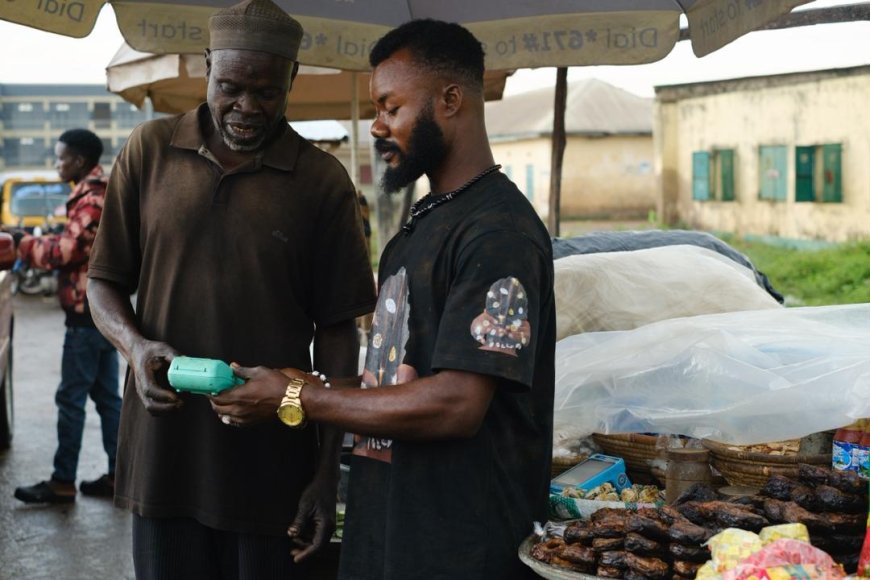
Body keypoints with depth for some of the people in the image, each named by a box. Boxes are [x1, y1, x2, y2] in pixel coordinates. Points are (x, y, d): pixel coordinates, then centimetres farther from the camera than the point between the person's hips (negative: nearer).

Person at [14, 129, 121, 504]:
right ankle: (118, 475, 15)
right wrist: (41, 244, 4)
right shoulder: (103, 194, 16)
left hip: (88, 314, -10)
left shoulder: (90, 200, -15)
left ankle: (63, 483, 2)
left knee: (71, 398, -4)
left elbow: (65, 251, -22)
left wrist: (25, 245, -7)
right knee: (107, 396, 11)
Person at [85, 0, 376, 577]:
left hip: (273, 459, -1)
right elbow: (104, 281, 9)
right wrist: (136, 344, -13)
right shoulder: (150, 150, 3)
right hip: (163, 445, 2)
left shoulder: (324, 182, -2)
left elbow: (337, 329, 0)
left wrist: (329, 470, -2)